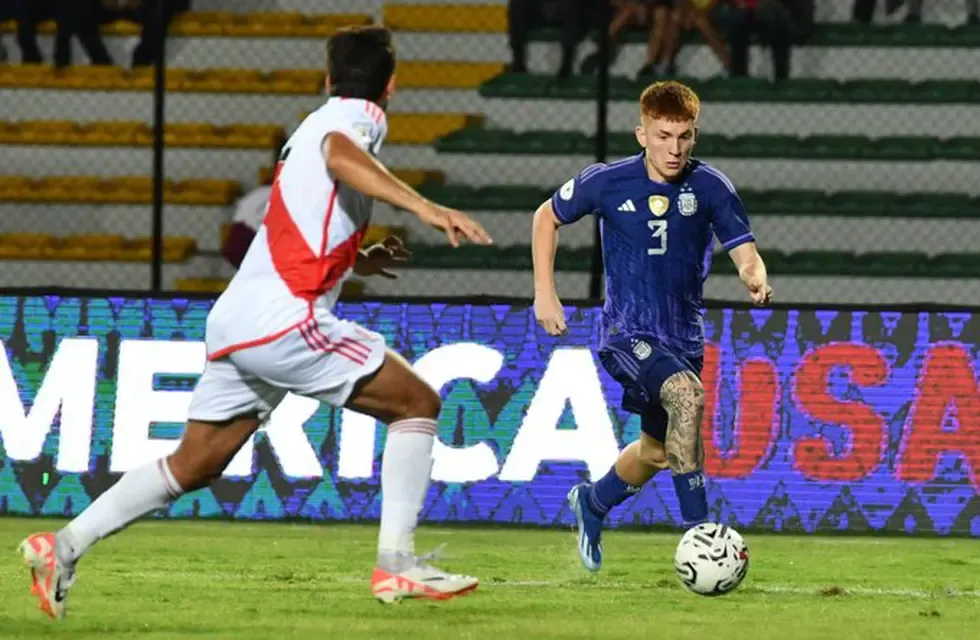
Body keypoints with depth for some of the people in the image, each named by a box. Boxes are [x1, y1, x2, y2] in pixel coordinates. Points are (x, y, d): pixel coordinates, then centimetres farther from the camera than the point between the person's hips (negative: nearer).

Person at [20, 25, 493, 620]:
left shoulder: (320, 121, 25)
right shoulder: (360, 115, -1)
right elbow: (340, 155, -28)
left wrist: (352, 259, 47)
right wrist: (425, 206, -37)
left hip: (237, 322, 9)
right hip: (284, 318, -9)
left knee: (194, 465, 14)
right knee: (417, 402, -2)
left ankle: (63, 547, 11)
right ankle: (396, 564, -9)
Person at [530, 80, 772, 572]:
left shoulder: (710, 187, -7)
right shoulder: (607, 183, -10)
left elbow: (744, 252, -10)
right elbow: (547, 217, 7)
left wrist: (756, 279, -34)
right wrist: (544, 293, 1)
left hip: (684, 337, 4)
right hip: (627, 334, -4)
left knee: (657, 451, 20)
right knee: (687, 396, -33)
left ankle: (593, 503, 52)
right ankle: (697, 530, -30)